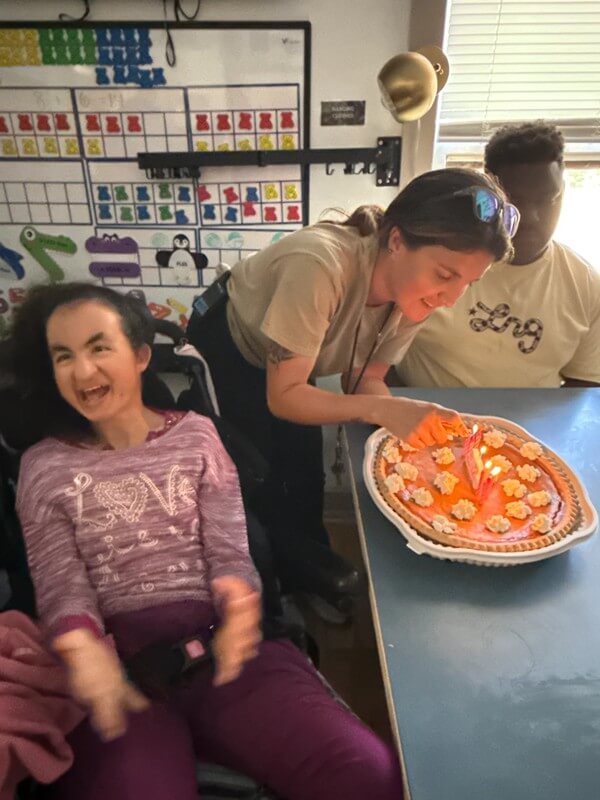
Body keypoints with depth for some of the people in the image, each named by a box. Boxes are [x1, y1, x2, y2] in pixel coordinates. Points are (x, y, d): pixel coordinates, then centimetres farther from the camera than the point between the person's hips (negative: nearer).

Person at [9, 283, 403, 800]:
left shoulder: (195, 435, 8)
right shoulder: (44, 468, 9)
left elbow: (229, 551, 3)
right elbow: (61, 588, 2)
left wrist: (237, 602, -21)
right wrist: (83, 651, -21)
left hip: (215, 645, 0)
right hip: (118, 665, 1)